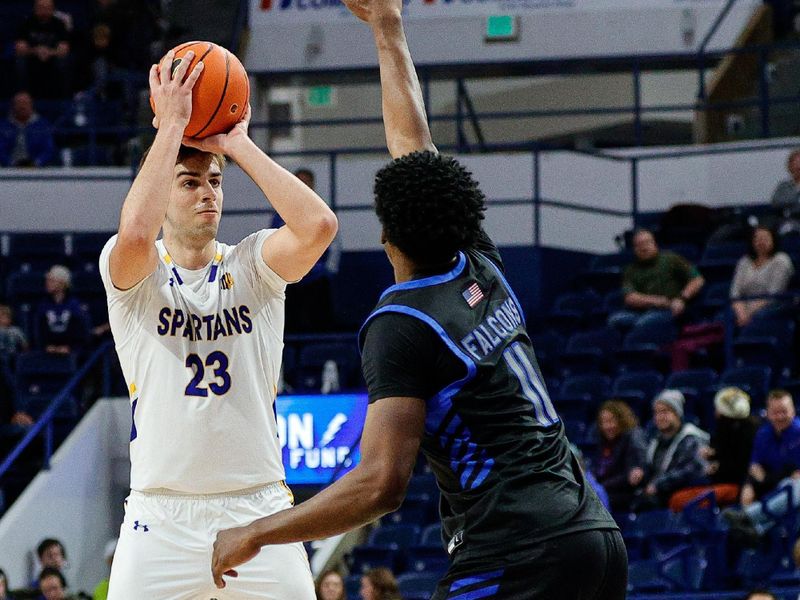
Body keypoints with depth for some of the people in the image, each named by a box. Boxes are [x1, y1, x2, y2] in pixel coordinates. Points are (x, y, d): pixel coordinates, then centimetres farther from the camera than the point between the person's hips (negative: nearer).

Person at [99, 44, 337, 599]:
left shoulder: (253, 264, 5)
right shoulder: (132, 270, 0)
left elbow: (319, 225, -15)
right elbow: (135, 234, -25)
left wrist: (238, 144, -9)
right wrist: (171, 124, -16)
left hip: (258, 507, 2)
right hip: (162, 517, -2)